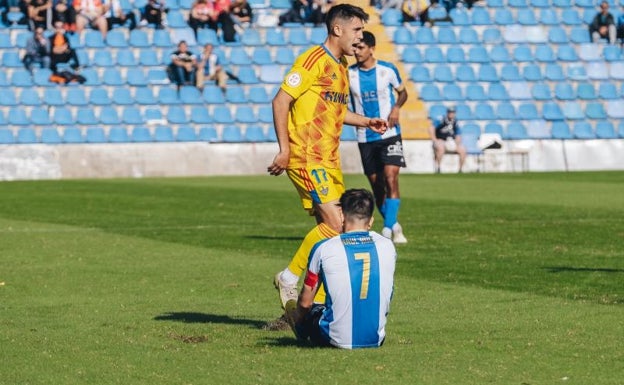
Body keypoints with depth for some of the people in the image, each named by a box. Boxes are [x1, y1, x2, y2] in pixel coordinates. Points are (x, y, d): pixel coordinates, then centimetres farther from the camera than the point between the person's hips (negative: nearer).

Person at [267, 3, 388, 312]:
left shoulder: (341, 66, 17)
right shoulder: (314, 60, -11)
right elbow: (281, 101, -15)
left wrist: (366, 122, 15)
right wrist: (285, 149, -18)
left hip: (328, 160, 9)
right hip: (307, 158, -9)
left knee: (329, 229, 7)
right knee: (334, 224, -16)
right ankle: (289, 278, -2)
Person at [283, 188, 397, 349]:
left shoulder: (323, 249, -9)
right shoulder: (387, 246, -1)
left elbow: (305, 302, 1)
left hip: (339, 340, -4)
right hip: (376, 339, 4)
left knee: (292, 305, 25)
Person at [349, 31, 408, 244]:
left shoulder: (388, 70, -2)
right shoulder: (349, 74, 1)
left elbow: (402, 92, 12)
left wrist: (396, 108, -9)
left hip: (389, 134, -3)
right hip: (365, 137, 3)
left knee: (390, 179, -18)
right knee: (376, 186, 7)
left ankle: (388, 229, -19)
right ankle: (394, 226, 25)